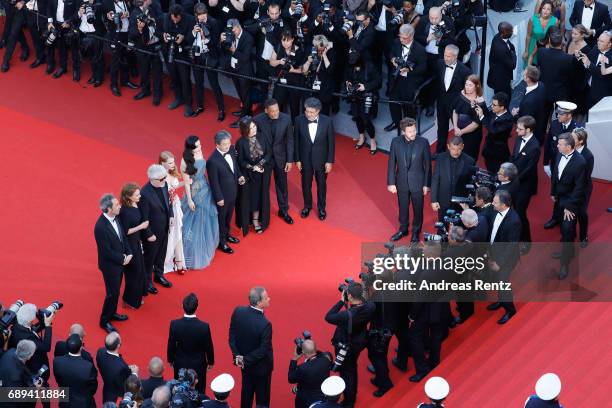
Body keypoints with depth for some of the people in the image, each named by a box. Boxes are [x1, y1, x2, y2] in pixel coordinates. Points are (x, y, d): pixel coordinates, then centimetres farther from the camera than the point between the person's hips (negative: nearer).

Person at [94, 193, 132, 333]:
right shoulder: (101, 227, -32)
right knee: (112, 293, 5)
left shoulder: (115, 218, -7)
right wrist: (122, 260, -15)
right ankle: (104, 321, 23)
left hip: (120, 261, 8)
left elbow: (123, 236, 6)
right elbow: (107, 251, -25)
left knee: (116, 290, 23)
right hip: (110, 265, -8)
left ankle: (112, 313, 43)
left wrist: (128, 254, -3)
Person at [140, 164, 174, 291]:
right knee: (150, 256, 16)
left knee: (161, 253, 27)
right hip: (152, 231, -7)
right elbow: (144, 217, -23)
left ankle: (159, 275, 50)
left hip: (164, 228, 7)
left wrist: (171, 215, 2)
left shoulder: (163, 184, -11)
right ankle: (147, 281, 37)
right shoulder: (145, 194, -32)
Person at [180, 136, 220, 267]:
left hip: (206, 190, 7)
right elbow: (186, 182, -18)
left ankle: (206, 245, 45)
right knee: (195, 222, 10)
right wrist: (189, 200, -14)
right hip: (195, 192, -7)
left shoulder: (200, 153, -8)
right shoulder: (186, 161, -26)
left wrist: (206, 185, 15)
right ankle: (194, 252, 28)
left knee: (206, 219, 22)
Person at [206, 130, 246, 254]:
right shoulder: (213, 161, -32)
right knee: (221, 218, 16)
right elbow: (214, 182, -23)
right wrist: (219, 198, -17)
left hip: (233, 191, 7)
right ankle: (221, 242, 37)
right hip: (222, 195, -7)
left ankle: (226, 235, 52)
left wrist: (239, 175, -6)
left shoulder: (231, 150, -11)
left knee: (228, 216, 28)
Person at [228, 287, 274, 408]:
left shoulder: (238, 312, -16)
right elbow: (263, 350, -24)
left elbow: (232, 337, -7)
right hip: (260, 366, -6)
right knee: (262, 398, 16)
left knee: (246, 391, 25)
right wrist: (245, 360, -14)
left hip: (245, 364, 6)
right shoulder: (265, 324, -33)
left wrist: (237, 355, -9)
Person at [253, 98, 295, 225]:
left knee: (282, 185, 16)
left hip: (280, 157, 1)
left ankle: (283, 211, 35)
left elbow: (289, 140, -7)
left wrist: (290, 160, -6)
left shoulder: (286, 119, -16)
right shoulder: (258, 120, -20)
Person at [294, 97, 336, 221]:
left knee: (321, 184, 18)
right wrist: (297, 159, -4)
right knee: (306, 184, 19)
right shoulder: (299, 120, -17)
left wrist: (330, 161, -7)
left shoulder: (327, 121, -19)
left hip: (321, 159, -1)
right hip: (305, 159, 1)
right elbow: (296, 141, -6)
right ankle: (307, 206, 43)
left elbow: (331, 142, -9)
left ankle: (321, 207, 40)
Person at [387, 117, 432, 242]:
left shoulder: (423, 142, -15)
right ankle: (403, 230, 42)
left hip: (417, 182, -2)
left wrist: (426, 184, -7)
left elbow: (428, 165, -8)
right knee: (403, 208, 19)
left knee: (418, 209, 14)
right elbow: (392, 164, -3)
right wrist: (391, 183, -3)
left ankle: (416, 232, 36)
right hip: (402, 182, 2)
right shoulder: (395, 142, -11)